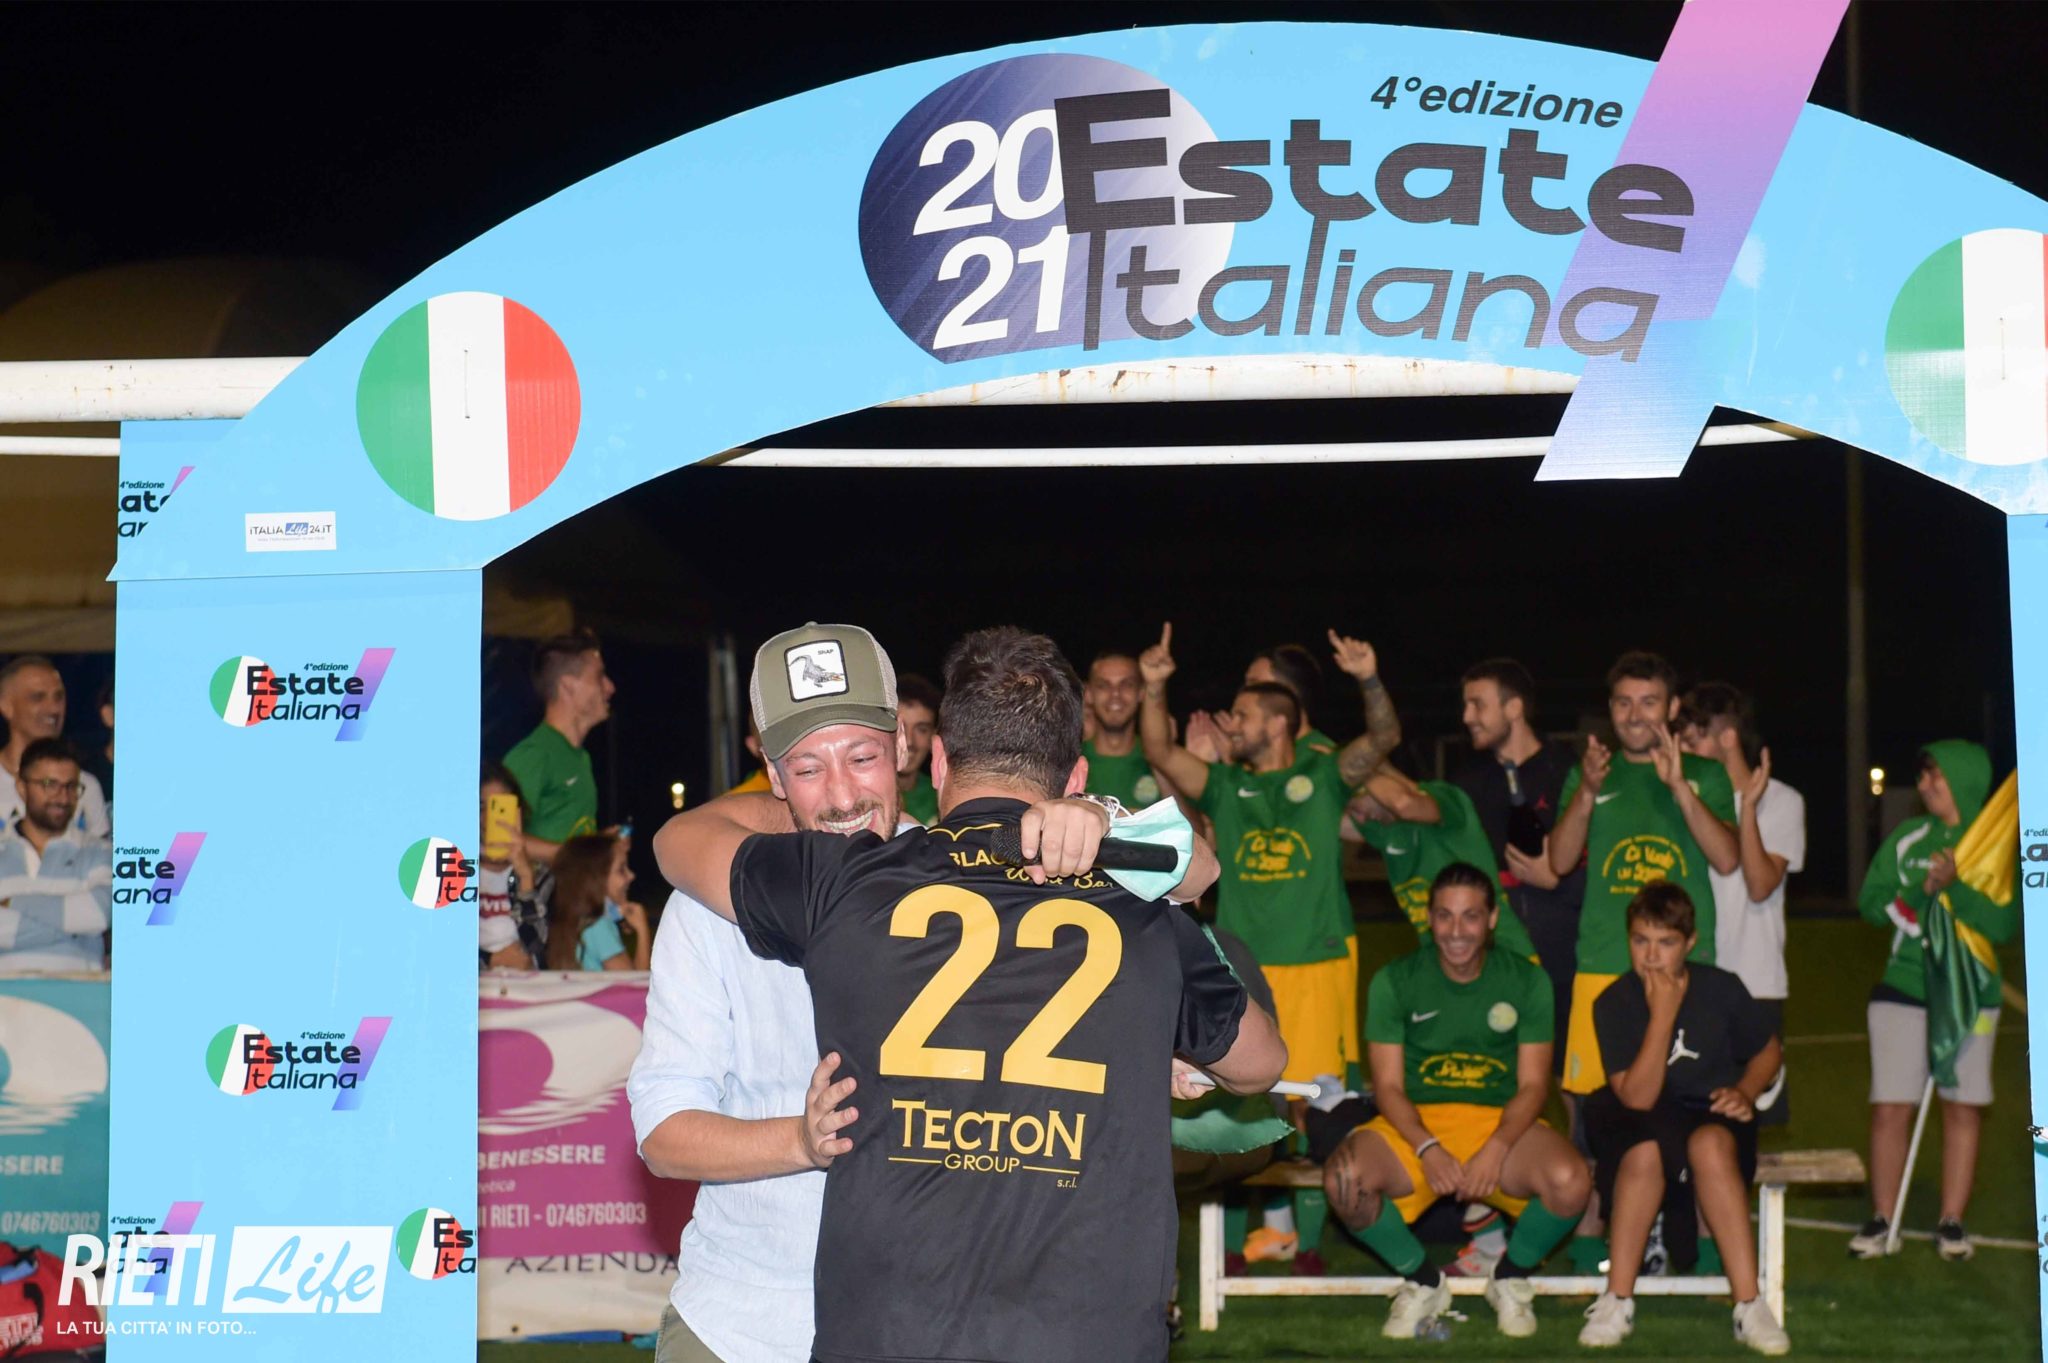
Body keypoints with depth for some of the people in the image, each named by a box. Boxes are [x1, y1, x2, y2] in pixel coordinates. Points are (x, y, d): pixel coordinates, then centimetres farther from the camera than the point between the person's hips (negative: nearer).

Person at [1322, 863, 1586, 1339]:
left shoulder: (1527, 981, 2)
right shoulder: (1395, 982, 1)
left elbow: (1533, 1084, -1)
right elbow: (1388, 1086, -1)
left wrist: (1495, 1151, -19)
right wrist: (1428, 1149, -19)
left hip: (1501, 1122, 0)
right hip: (1415, 1123, 0)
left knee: (1570, 1182, -31)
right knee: (1344, 1181, -31)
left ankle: (1511, 1278, 3)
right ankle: (1423, 1281, 0)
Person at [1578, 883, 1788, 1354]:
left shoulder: (1721, 988, -5)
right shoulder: (1614, 1003, -9)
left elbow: (1769, 1050, 12)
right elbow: (1637, 1098, -18)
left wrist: (1745, 1092, -8)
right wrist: (1662, 1016, -24)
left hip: (1712, 1119, 0)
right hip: (1644, 1126, 0)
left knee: (1709, 1144, -35)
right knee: (1643, 1152, -36)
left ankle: (1749, 1306, -34)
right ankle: (1617, 1301, -26)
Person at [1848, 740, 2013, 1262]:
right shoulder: (1908, 838, 6)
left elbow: (2003, 924, -11)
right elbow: (1871, 904, 0)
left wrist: (1953, 886, -23)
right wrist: (1923, 889, -15)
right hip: (1903, 989, 1)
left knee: (1963, 1109, 3)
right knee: (1890, 1109, -3)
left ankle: (1952, 1221, 13)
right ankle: (1882, 1220, 6)